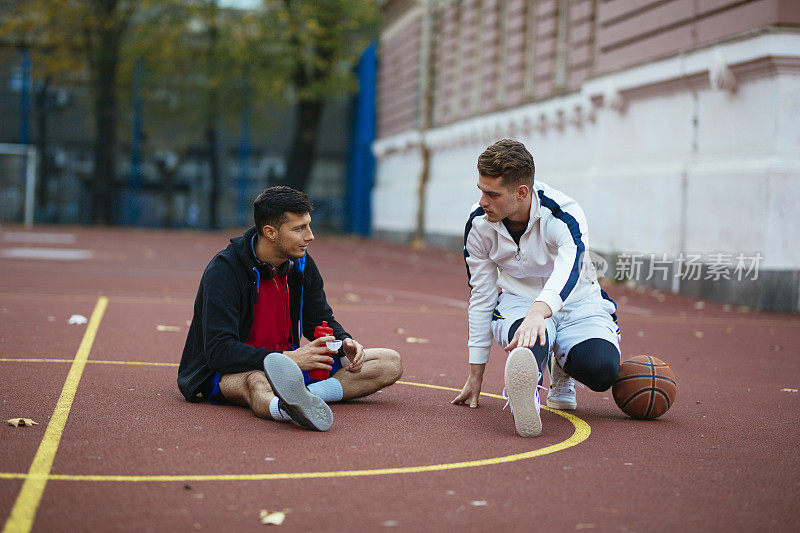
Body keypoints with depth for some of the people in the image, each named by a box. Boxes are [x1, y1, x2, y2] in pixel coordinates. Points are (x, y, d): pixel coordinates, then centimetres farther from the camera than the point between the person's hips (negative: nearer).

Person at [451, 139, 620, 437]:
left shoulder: (564, 215, -23)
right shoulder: (479, 224, -11)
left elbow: (568, 270, -45)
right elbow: (481, 295, -2)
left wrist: (539, 311, -68)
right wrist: (475, 374, -2)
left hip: (575, 303, 0)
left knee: (601, 368, -29)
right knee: (533, 334, -37)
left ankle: (562, 371, 8)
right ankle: (525, 399, -69)